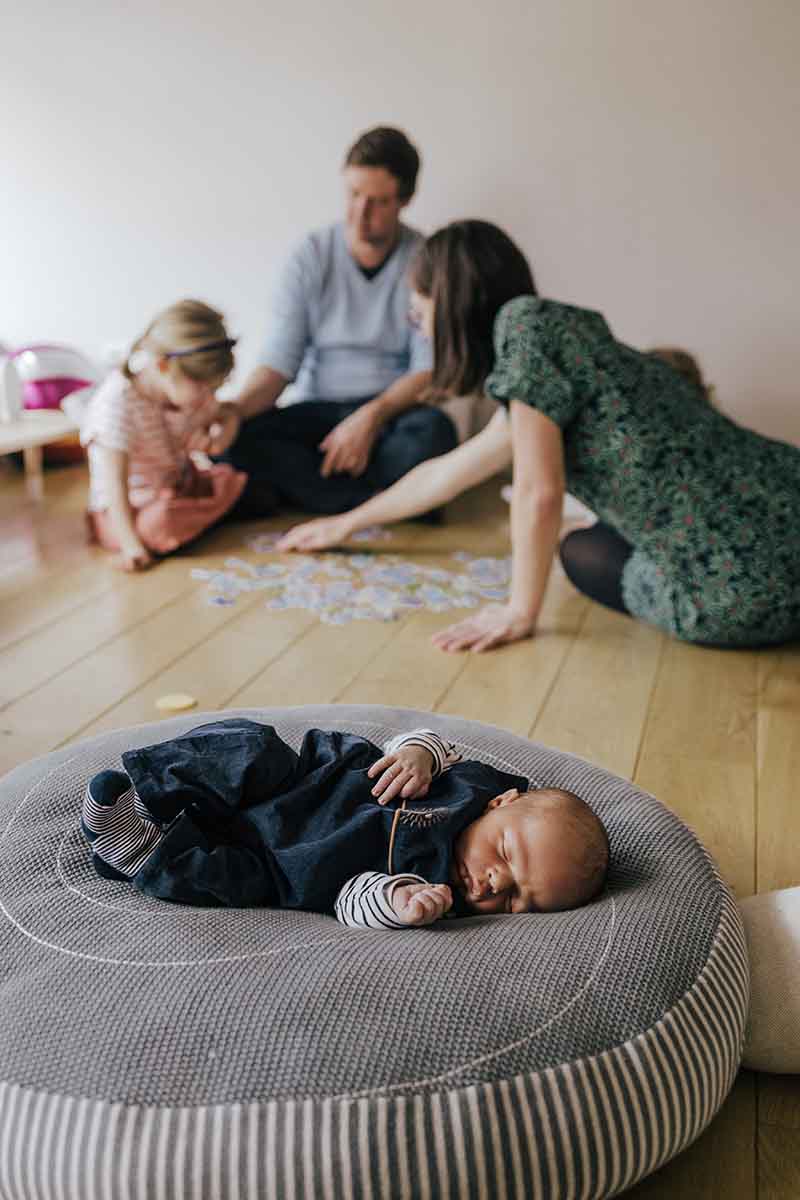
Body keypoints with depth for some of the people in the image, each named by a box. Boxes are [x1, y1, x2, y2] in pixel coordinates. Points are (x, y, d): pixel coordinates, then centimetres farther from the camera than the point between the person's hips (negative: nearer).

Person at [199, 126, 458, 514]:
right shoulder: (310, 257, -1)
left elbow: (429, 369, -8)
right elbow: (279, 363, -6)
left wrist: (372, 417, -26)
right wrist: (237, 408, -27)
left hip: (393, 410, -1)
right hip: (318, 409, 2)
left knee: (434, 430, -37)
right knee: (239, 438, -28)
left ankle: (302, 485, -20)